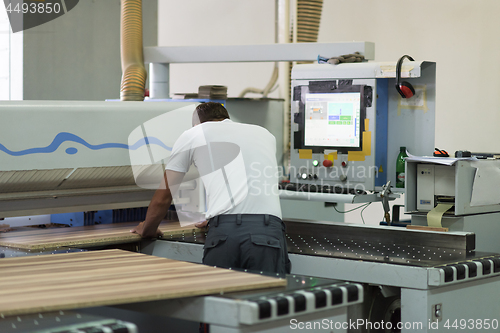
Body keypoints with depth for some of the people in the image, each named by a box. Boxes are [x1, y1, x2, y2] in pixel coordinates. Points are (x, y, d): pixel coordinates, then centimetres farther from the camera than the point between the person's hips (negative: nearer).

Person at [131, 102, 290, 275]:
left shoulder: (192, 134, 21)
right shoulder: (265, 135, 31)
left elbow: (163, 195, 26)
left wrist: (147, 230, 44)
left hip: (223, 234, -2)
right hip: (269, 232, 2)